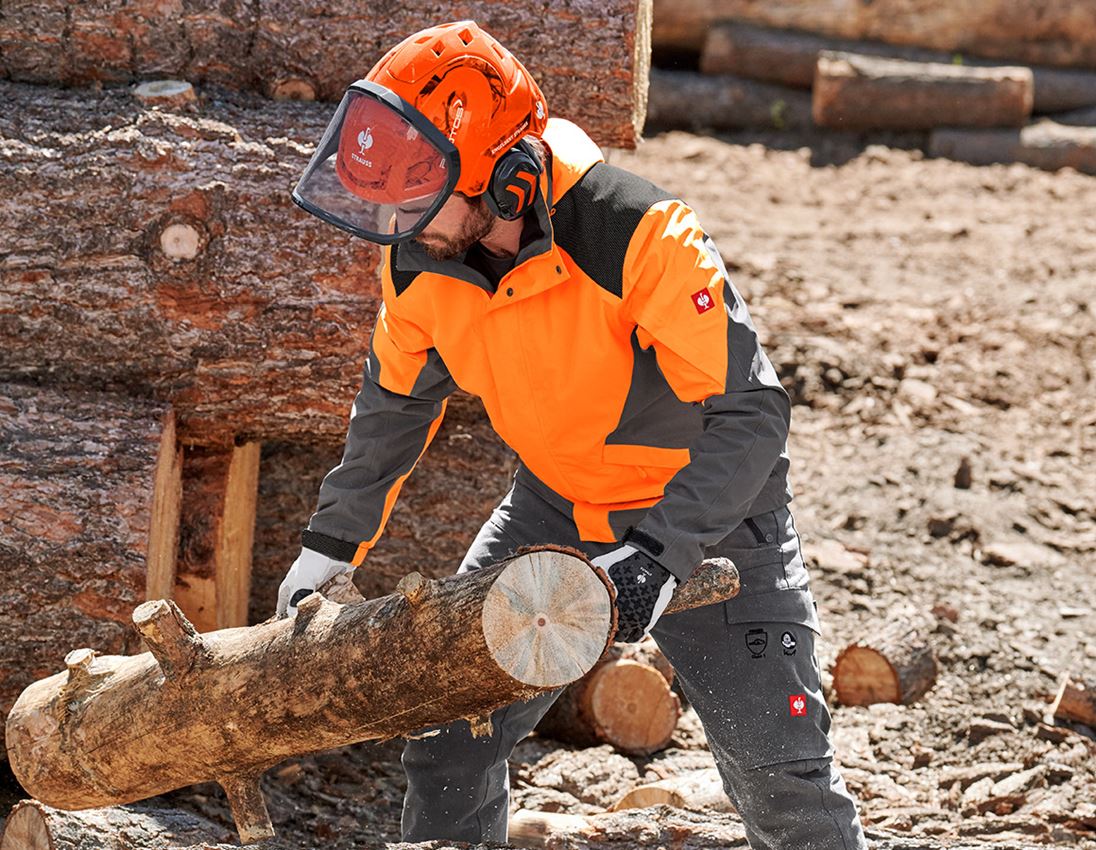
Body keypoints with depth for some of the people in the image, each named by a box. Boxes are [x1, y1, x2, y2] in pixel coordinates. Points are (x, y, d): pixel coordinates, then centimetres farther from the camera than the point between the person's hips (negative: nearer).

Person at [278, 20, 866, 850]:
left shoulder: (636, 234, -32)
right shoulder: (421, 261, -12)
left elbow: (752, 413, -31)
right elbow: (395, 407, 8)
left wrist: (660, 553, -39)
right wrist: (330, 548, 10)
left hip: (709, 511, -5)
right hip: (556, 506, 6)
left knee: (781, 777, -6)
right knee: (451, 729, 3)